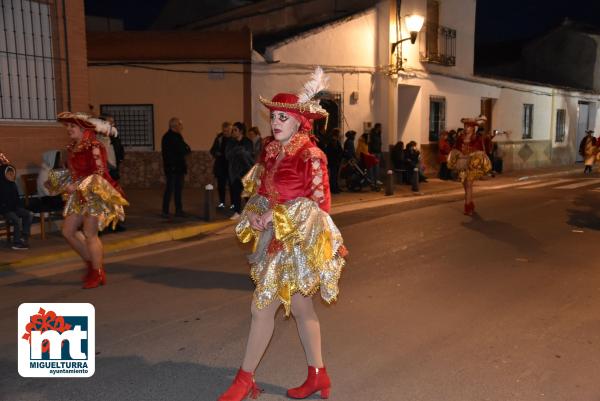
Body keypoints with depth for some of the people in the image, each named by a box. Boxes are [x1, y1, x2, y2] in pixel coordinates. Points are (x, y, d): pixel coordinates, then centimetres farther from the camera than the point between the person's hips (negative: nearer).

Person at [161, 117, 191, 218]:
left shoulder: (178, 136, 16)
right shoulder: (168, 137, -10)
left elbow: (186, 150, 12)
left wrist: (185, 149, -7)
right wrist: (185, 150, -7)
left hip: (179, 167, 8)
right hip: (171, 167, -8)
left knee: (178, 189, 10)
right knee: (170, 189, -4)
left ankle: (179, 210, 16)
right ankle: (165, 211, 3)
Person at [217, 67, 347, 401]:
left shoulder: (309, 155, -16)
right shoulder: (271, 152, 7)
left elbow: (321, 203, -18)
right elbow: (259, 192, 13)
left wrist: (276, 216, -19)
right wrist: (254, 213, -8)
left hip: (298, 241, -8)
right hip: (275, 239, 8)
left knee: (262, 307, -3)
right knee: (301, 307, 15)